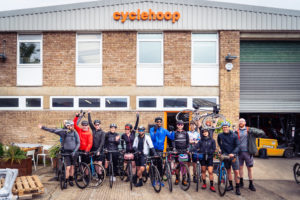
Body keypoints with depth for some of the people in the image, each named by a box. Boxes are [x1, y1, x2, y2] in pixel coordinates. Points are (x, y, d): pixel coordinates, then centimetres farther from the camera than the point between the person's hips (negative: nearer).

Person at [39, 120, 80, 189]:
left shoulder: (75, 133, -4)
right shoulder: (63, 131, -8)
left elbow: (78, 143, -3)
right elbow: (53, 130, -7)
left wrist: (74, 151, -12)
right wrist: (43, 127, -10)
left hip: (73, 152, 2)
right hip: (66, 152, -2)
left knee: (72, 167, 10)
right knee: (68, 167, -8)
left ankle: (71, 180, 27)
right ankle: (66, 181, 6)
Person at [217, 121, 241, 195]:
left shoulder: (234, 136, -9)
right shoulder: (220, 135, 0)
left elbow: (237, 146, -11)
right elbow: (219, 142, 23)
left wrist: (233, 153, -25)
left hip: (233, 155, -3)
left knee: (236, 171, -6)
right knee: (228, 170, 12)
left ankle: (237, 188, 3)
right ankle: (231, 185, 25)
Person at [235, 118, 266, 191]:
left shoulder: (250, 130, 0)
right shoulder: (236, 132, 5)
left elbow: (262, 133, -5)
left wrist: (255, 132, -22)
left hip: (248, 152, -2)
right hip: (239, 152, 2)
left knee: (249, 168, 4)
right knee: (240, 167, 12)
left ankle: (251, 184, 13)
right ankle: (241, 182, 27)